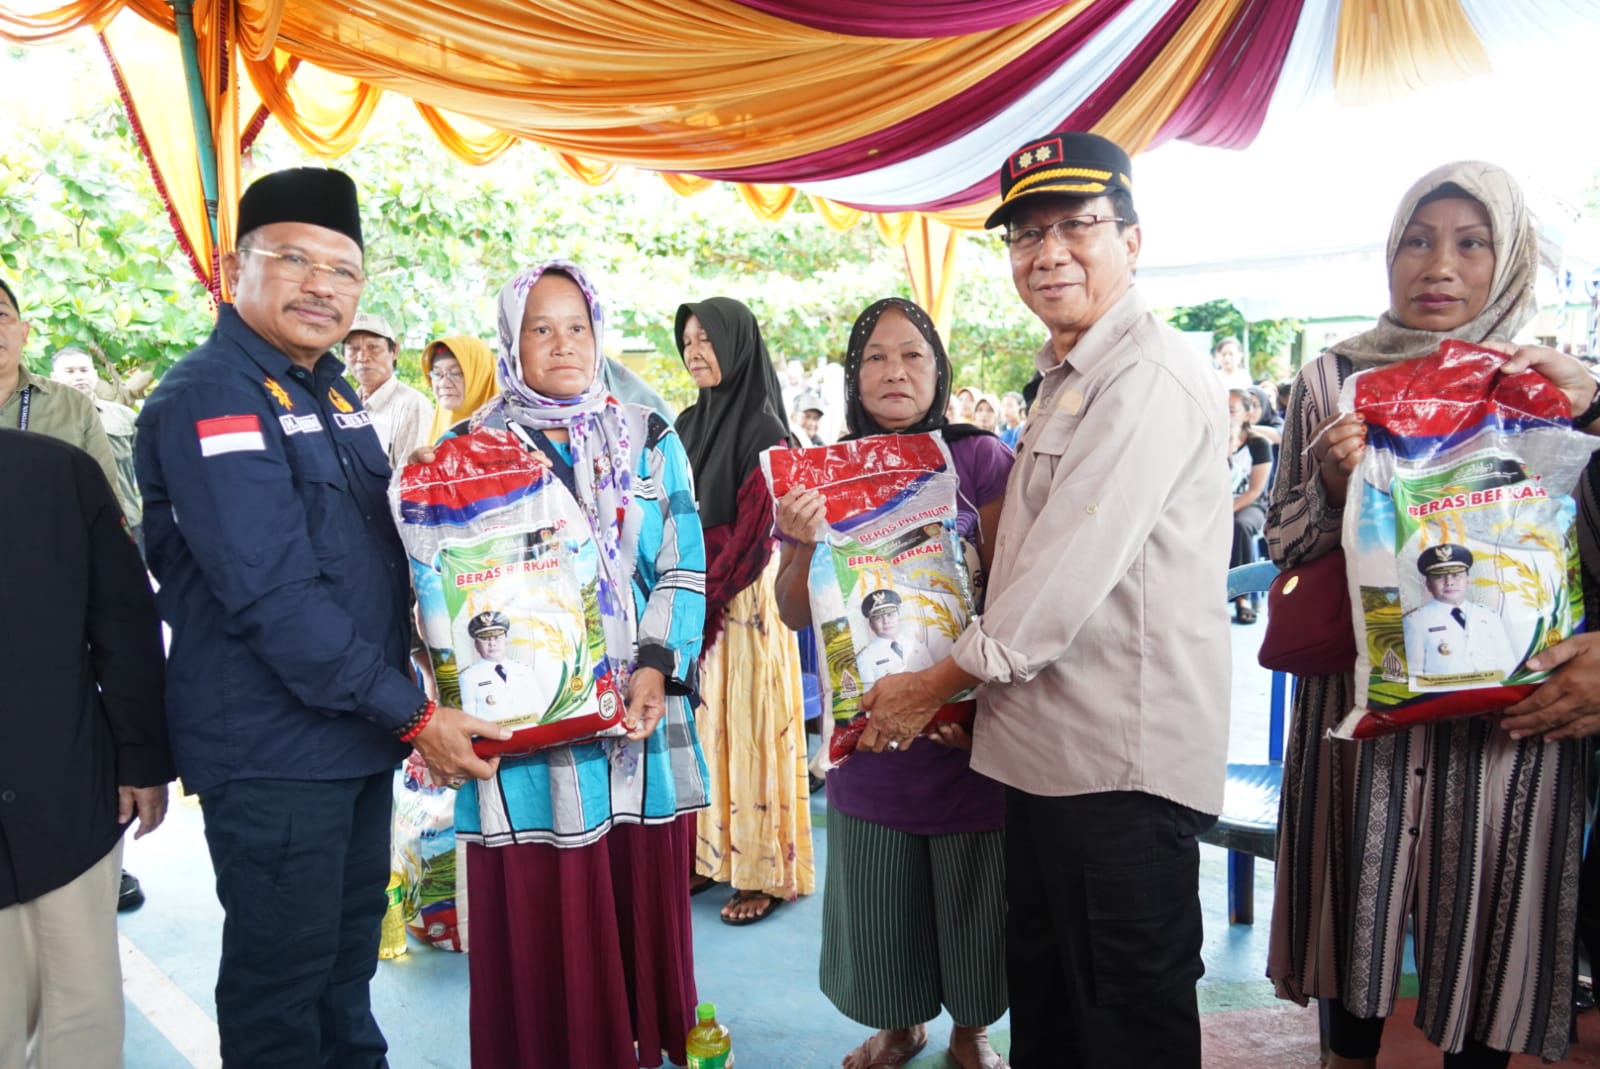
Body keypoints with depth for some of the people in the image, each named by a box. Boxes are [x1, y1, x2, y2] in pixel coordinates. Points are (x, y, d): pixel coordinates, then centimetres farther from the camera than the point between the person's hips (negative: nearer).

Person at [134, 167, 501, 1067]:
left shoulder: (331, 389, 10)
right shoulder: (210, 401, -17)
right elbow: (274, 597, -25)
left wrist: (399, 701, 14)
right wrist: (414, 715, -22)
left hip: (363, 730, 8)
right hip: (275, 749, -8)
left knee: (349, 949, 22)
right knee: (282, 969, 7)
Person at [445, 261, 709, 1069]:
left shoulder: (649, 440, 9)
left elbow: (683, 568, 3)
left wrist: (657, 666, -10)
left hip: (642, 713, 2)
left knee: (642, 901, 10)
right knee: (542, 918, 3)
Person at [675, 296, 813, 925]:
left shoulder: (763, 432, -11)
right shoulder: (688, 425, 11)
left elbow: (752, 536, -15)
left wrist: (701, 598, -14)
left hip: (743, 602, -7)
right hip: (691, 601, 7)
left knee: (749, 728, 0)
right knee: (701, 724, 11)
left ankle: (765, 872, 12)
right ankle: (709, 855, 23)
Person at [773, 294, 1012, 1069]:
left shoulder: (981, 458, -6)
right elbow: (796, 614, 1)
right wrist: (802, 544, -18)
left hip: (963, 715, -2)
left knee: (969, 887, 11)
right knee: (878, 891, 13)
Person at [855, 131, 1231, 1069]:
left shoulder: (1152, 376, -16)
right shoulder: (1068, 381, 18)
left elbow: (1071, 574, -21)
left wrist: (935, 685, -10)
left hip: (1123, 757, -10)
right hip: (1049, 745, 10)